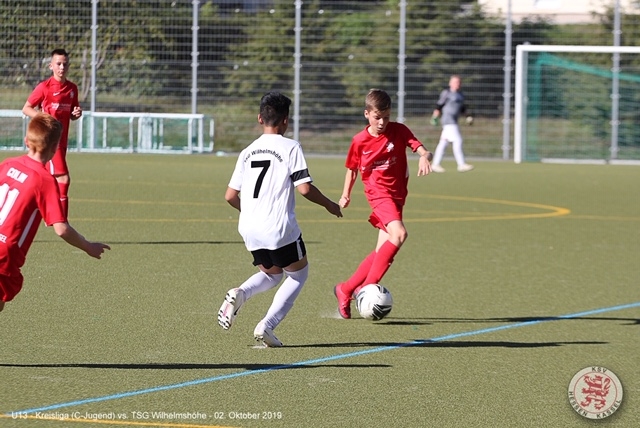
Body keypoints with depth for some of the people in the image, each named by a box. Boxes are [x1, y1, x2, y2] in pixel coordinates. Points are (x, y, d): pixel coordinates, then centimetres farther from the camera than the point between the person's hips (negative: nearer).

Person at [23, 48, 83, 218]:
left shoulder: (72, 88, 9)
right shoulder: (44, 87, -9)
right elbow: (26, 108, -3)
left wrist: (76, 114, -4)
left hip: (62, 140, 6)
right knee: (63, 178, -15)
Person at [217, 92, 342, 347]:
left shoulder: (247, 152, 11)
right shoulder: (290, 148, -5)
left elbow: (230, 196, 12)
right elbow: (305, 188, -12)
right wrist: (328, 204, 6)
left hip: (249, 230, 6)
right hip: (280, 229, -6)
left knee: (271, 273, 26)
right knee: (299, 273, 16)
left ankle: (240, 294, -6)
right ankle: (267, 326, -1)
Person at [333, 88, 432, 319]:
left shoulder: (399, 131, -2)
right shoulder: (360, 141, -3)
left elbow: (423, 150, -11)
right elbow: (352, 169, 12)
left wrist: (425, 157, -34)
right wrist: (346, 194, 1)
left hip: (397, 195, 4)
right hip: (378, 193, -4)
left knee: (382, 252, 2)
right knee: (399, 234, -28)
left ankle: (345, 290, 17)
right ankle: (368, 286, -26)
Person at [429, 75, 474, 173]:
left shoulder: (461, 95, 18)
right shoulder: (446, 93, -5)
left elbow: (462, 109, 25)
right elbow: (439, 106, -4)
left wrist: (468, 116, 12)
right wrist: (435, 117, -7)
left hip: (454, 122, 8)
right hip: (448, 120, -8)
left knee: (443, 143, 11)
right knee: (457, 141, -16)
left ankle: (435, 164, 16)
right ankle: (461, 164, -20)